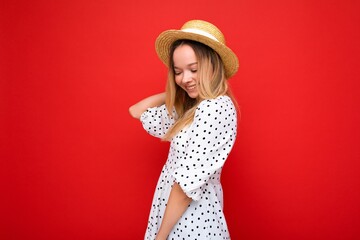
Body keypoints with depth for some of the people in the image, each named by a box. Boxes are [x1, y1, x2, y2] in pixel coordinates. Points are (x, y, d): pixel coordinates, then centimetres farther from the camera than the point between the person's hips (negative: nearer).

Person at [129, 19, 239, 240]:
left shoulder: (216, 108, -22)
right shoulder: (188, 107, 6)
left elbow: (188, 181, -24)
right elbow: (137, 111, 15)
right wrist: (175, 91, 7)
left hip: (191, 219, -8)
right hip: (175, 212, 8)